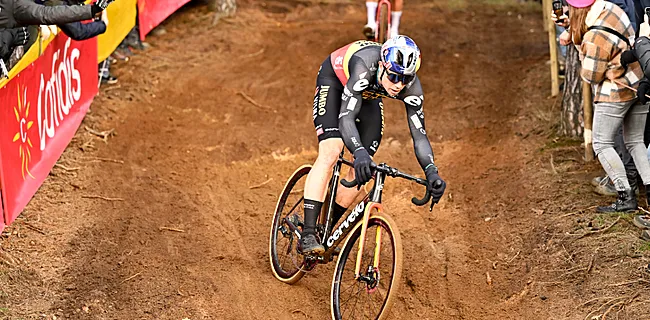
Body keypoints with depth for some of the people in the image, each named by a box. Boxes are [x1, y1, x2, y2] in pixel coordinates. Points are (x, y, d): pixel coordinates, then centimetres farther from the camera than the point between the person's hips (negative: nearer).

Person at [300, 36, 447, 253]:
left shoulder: (412, 88, -31)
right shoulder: (364, 69, -44)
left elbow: (419, 135, -29)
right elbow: (346, 118, -51)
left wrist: (432, 173, -45)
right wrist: (359, 153, -68)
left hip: (368, 97, 5)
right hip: (335, 81, -4)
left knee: (362, 170, -6)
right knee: (330, 152, -25)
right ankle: (307, 234, -25)